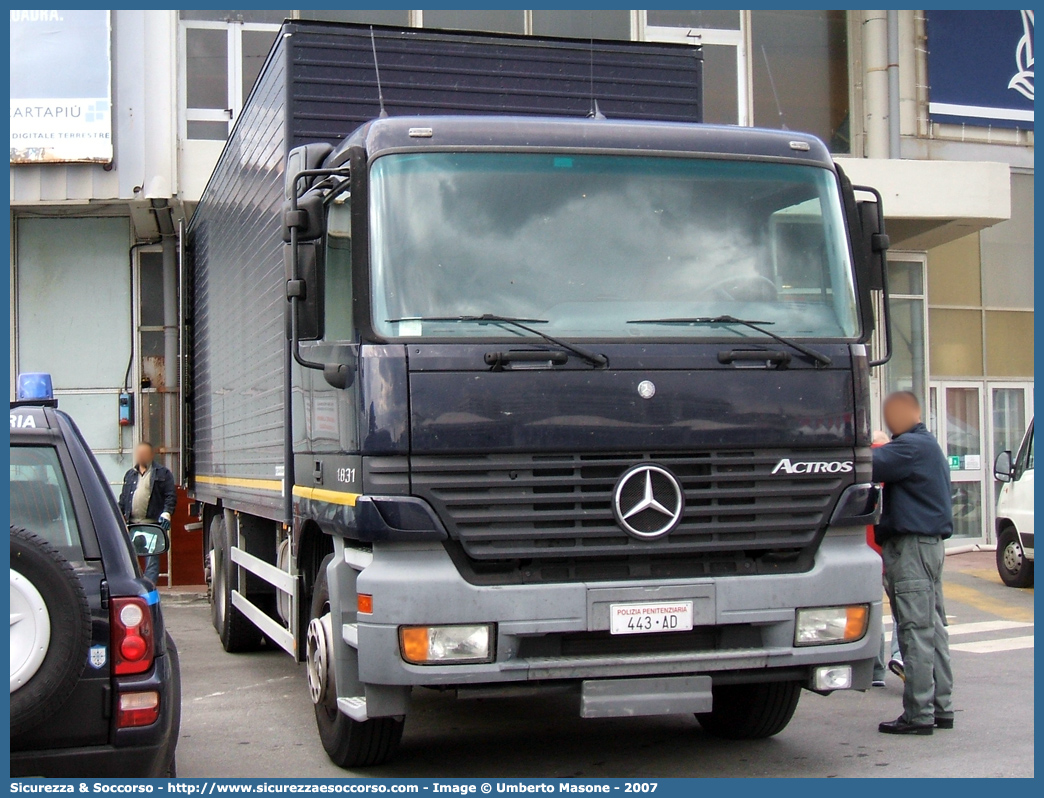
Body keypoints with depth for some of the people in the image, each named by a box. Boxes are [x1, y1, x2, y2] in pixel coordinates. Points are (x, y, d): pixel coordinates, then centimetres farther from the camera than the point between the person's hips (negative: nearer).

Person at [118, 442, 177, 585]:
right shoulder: (130, 475, 20)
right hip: (132, 524, 5)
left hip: (152, 524, -5)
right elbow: (123, 497, 23)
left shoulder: (163, 473, 3)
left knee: (151, 561, -5)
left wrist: (166, 513, -15)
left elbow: (171, 496, -2)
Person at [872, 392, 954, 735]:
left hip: (911, 546, -10)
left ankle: (919, 713, -5)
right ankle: (941, 707, 18)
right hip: (932, 543, 10)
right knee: (934, 629, 12)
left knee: (916, 630, -8)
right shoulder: (930, 446, 18)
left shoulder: (910, 447, -15)